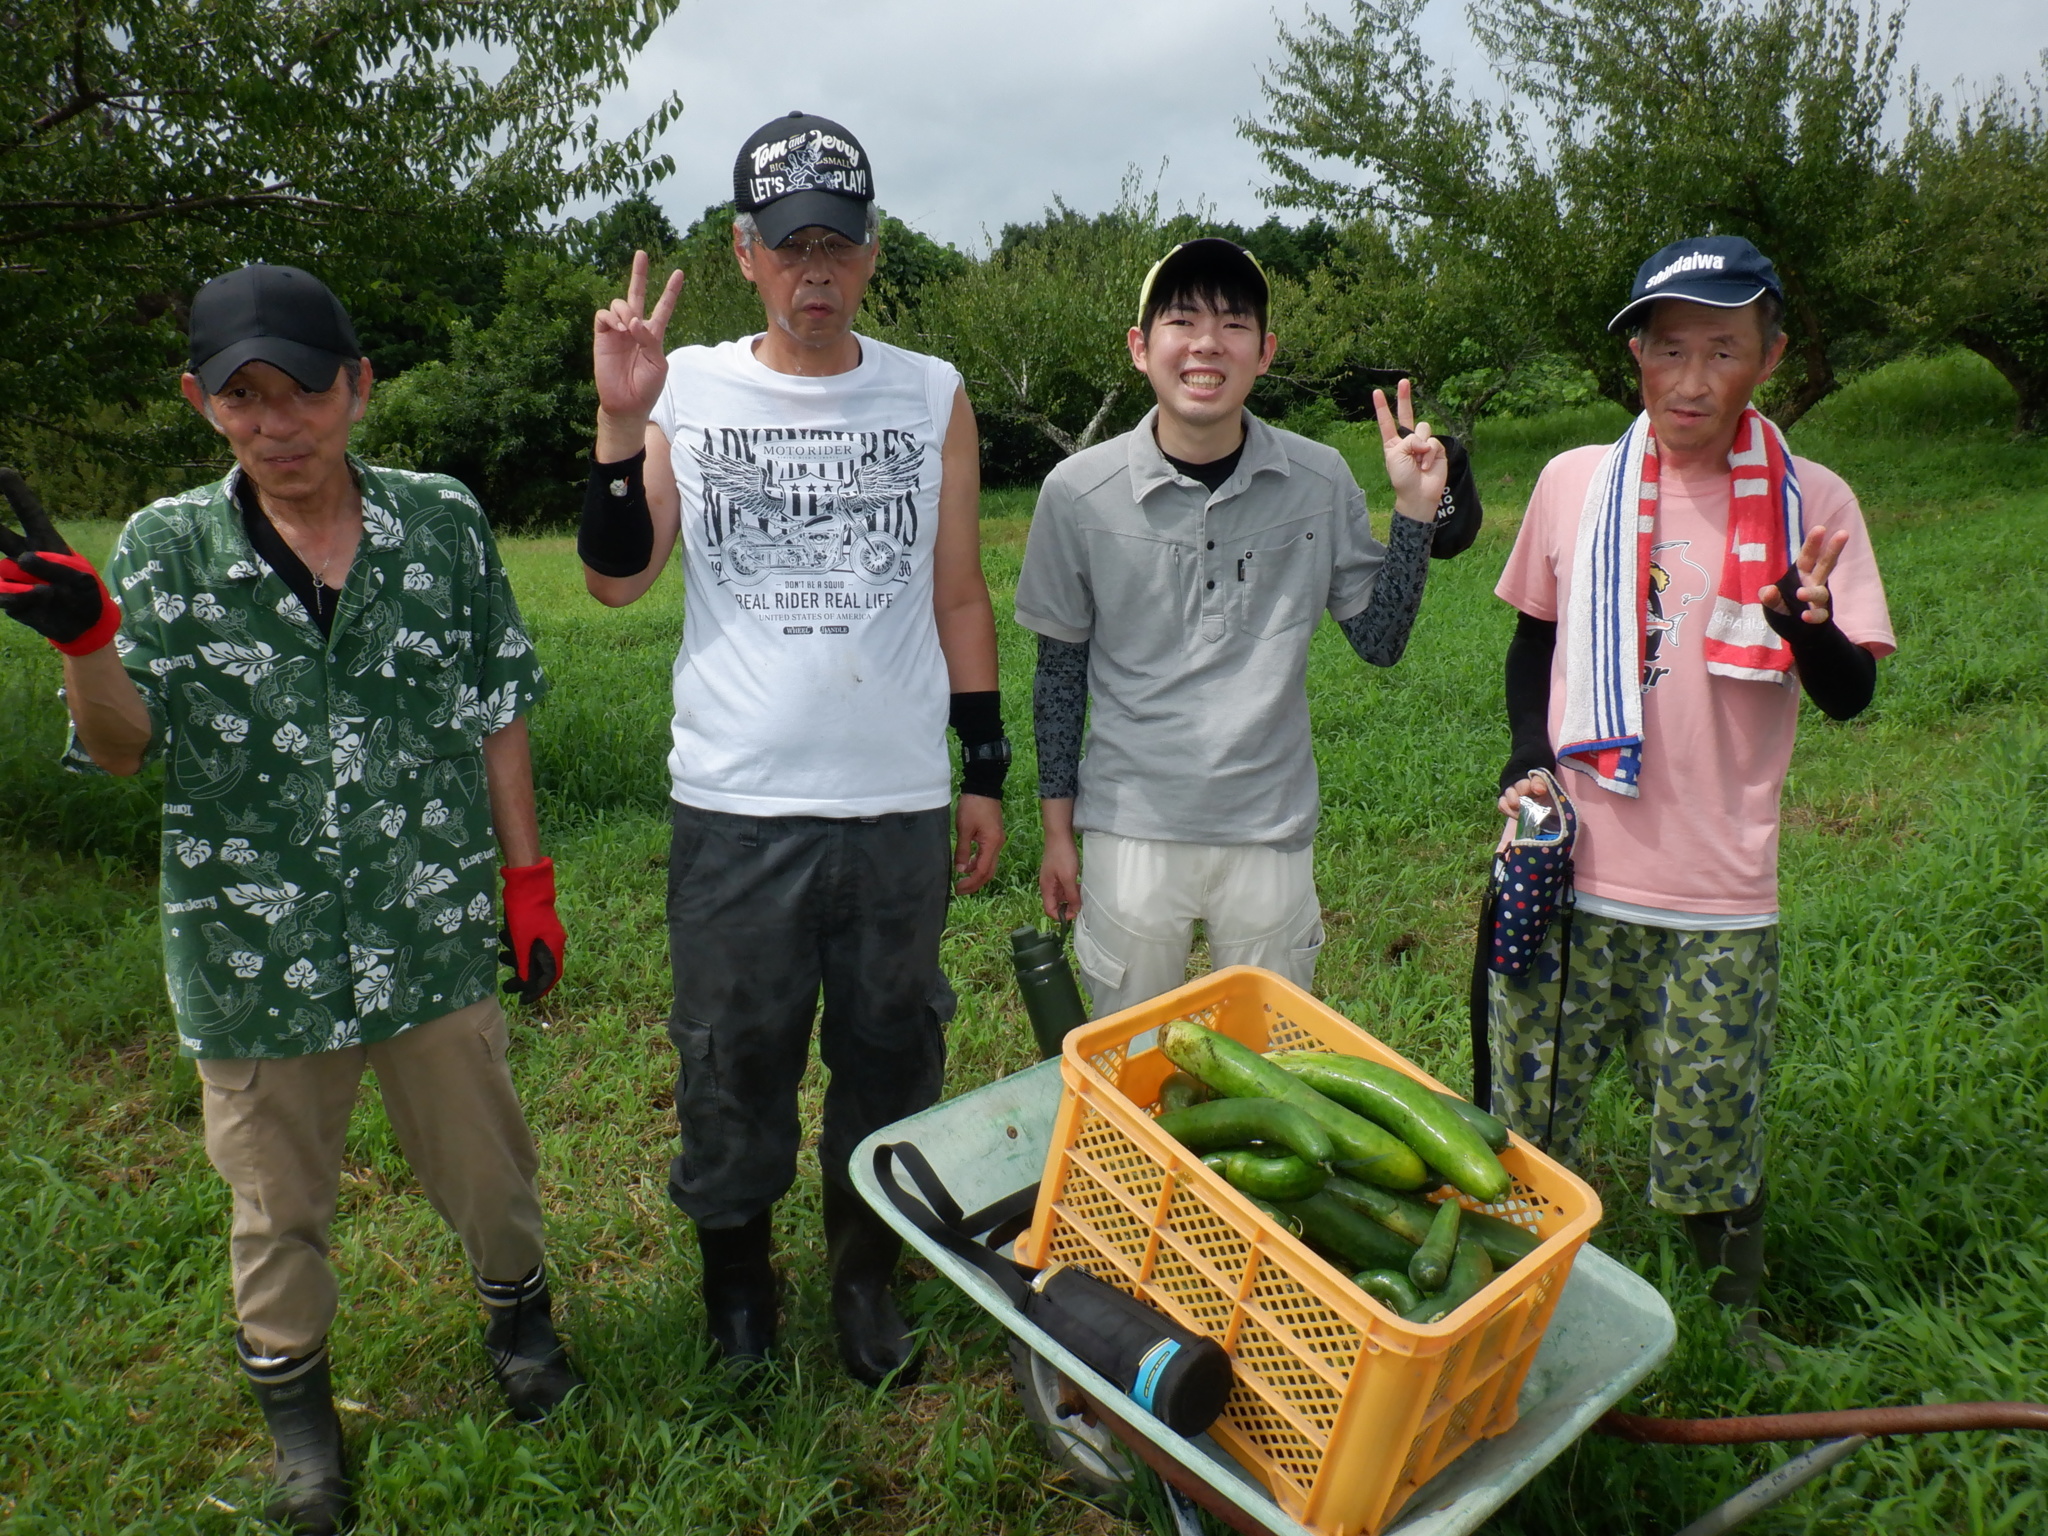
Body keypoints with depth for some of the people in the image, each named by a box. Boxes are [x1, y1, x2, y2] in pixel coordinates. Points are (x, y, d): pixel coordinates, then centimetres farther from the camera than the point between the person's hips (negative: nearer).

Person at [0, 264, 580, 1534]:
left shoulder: (441, 523, -3)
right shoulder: (166, 548, -4)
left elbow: (497, 714, 2)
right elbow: (125, 747, -6)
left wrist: (528, 878, 2)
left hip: (434, 931, 0)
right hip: (256, 946, 0)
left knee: (482, 1158, 17)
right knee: (280, 1200, 17)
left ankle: (517, 1306, 48)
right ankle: (294, 1394, 44)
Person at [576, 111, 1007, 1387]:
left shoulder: (933, 398, 6)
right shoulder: (688, 389, 2)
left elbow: (960, 599, 9)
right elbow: (616, 578, -2)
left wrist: (986, 776, 7)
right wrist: (623, 422, -16)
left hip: (899, 803, 1)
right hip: (737, 802, -1)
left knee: (891, 1053, 11)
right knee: (736, 1054, 10)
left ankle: (868, 1278, 34)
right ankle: (737, 1282, 34)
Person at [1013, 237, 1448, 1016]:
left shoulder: (1320, 480, -4)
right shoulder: (1079, 491, -7)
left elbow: (1380, 641, 3)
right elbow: (1061, 667, 2)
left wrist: (1415, 509, -9)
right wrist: (1057, 833, 4)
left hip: (1273, 834, 2)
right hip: (1130, 832, -1)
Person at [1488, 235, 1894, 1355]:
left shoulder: (1811, 503, -2)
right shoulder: (1575, 481, 1)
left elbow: (1849, 695, -3)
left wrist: (1808, 627, -25)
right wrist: (1529, 758, -4)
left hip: (1719, 894, -1)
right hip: (1567, 870, 2)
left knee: (1712, 1154, 7)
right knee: (1524, 1132, 11)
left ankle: (1736, 1332, 35)